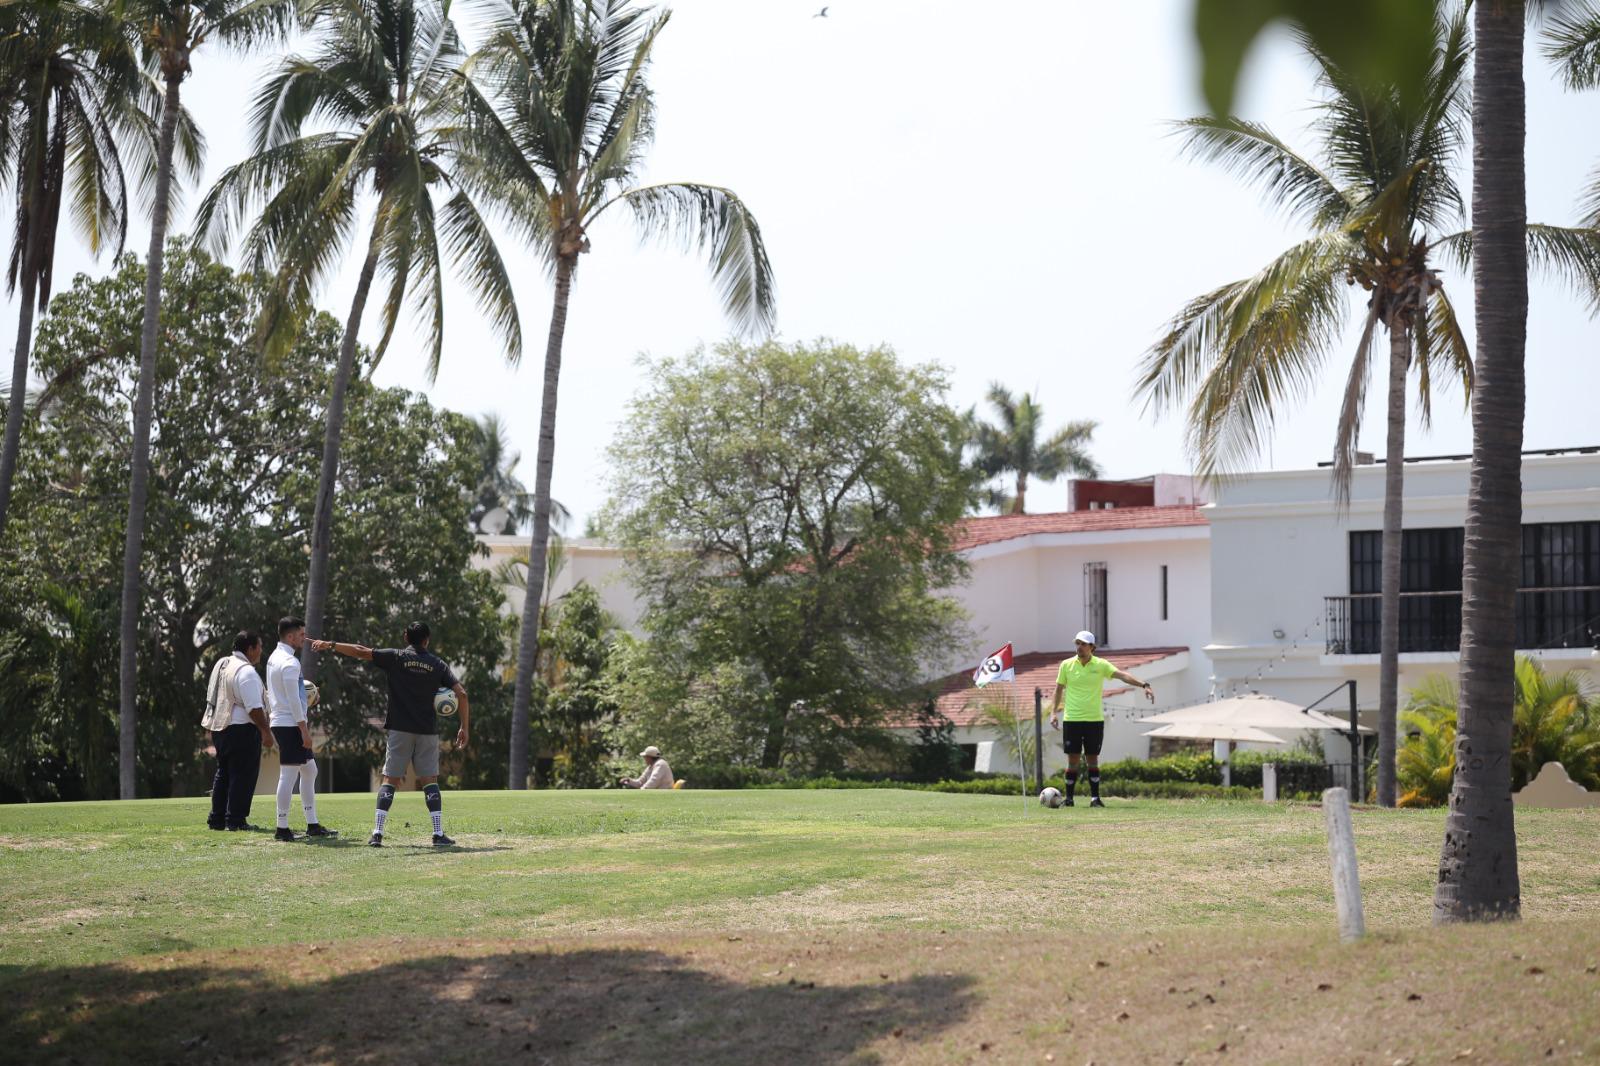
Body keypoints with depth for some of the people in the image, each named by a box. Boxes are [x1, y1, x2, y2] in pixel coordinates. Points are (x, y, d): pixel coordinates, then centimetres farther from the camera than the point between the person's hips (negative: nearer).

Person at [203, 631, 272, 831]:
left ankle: (217, 819, 19)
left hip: (219, 727, 9)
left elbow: (213, 696, 20)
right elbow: (254, 708, -21)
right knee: (243, 775, -3)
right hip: (242, 729, -9)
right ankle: (236, 820, -4)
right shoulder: (246, 671, -17)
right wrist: (265, 732, -15)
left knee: (223, 774, 16)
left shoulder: (221, 664, 12)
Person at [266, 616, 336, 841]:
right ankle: (282, 829, -4)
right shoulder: (290, 662, -15)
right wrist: (304, 729, -19)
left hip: (280, 722, 10)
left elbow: (272, 695, 20)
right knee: (289, 774, -7)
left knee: (309, 770, 14)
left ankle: (312, 825, 16)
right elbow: (293, 699, -20)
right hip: (291, 724, -10)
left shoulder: (274, 658, 15)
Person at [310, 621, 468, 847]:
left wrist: (330, 645, 6)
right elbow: (461, 693, -1)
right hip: (427, 732, 1)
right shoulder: (437, 664, 5)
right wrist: (464, 727, 5)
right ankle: (439, 834, -2)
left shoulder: (395, 657, 1)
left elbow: (361, 652, -3)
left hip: (400, 730, -1)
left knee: (389, 780, 4)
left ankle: (377, 833, -5)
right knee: (430, 781, 7)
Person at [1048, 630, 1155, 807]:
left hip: (1095, 720, 0)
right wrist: (1053, 712, 1)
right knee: (1072, 759, 1)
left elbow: (1122, 675, -10)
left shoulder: (1101, 665, 0)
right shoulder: (1067, 665, 3)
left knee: (1093, 759, 3)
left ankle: (1095, 797, 9)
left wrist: (1144, 685, -23)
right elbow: (1059, 689, 10)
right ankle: (1068, 798, 8)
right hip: (1072, 720, 0)